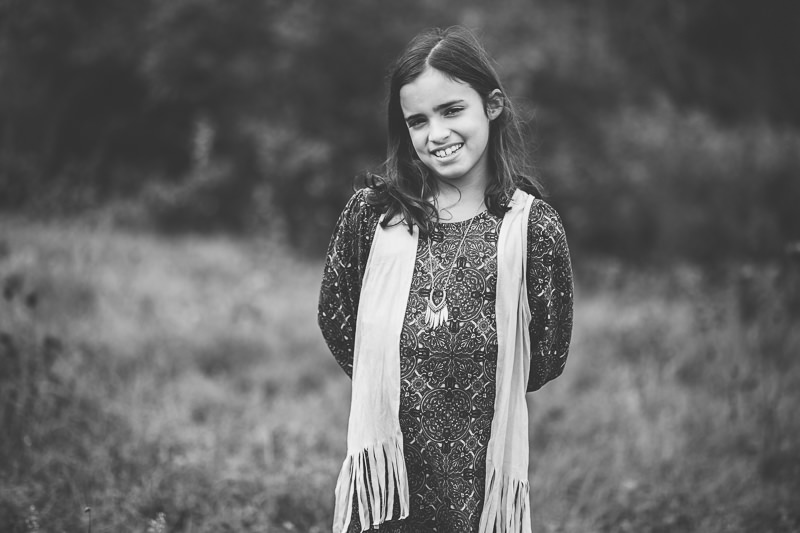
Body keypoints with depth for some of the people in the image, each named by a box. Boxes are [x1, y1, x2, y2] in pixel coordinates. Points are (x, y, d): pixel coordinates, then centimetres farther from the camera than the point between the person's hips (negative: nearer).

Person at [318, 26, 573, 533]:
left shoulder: (535, 227, -5)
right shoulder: (373, 211, -1)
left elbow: (547, 359, 1)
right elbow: (335, 317, 8)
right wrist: (393, 382, 5)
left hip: (482, 476, -1)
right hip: (386, 470, 1)